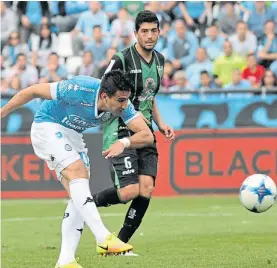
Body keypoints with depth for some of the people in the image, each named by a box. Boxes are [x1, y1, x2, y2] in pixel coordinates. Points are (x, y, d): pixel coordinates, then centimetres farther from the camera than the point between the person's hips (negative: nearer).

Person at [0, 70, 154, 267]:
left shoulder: (122, 104, -16)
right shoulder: (80, 90, -33)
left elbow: (147, 135, -19)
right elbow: (33, 91, -23)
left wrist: (124, 143, -40)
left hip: (72, 136, 7)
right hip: (48, 127, -7)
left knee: (79, 197, -3)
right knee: (78, 173, -27)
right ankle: (104, 239, -34)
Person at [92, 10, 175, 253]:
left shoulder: (159, 60, 11)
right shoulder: (122, 60, -14)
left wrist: (160, 124, 13)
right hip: (121, 132, -7)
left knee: (146, 188, -7)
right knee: (130, 191, -16)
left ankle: (121, 242, 5)